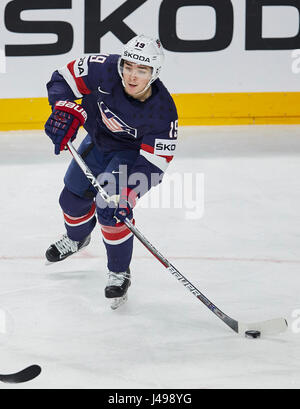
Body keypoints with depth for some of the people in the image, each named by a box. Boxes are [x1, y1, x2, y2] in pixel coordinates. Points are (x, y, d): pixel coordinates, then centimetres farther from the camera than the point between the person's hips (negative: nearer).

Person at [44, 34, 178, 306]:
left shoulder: (163, 111, -35)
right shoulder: (106, 70, -30)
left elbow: (153, 163, -32)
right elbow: (64, 78, -16)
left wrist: (129, 193, -43)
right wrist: (65, 110, -34)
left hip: (132, 153, -4)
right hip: (97, 140, 5)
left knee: (111, 207, -22)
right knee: (73, 198, 16)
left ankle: (120, 272, 0)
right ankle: (76, 239, 52)